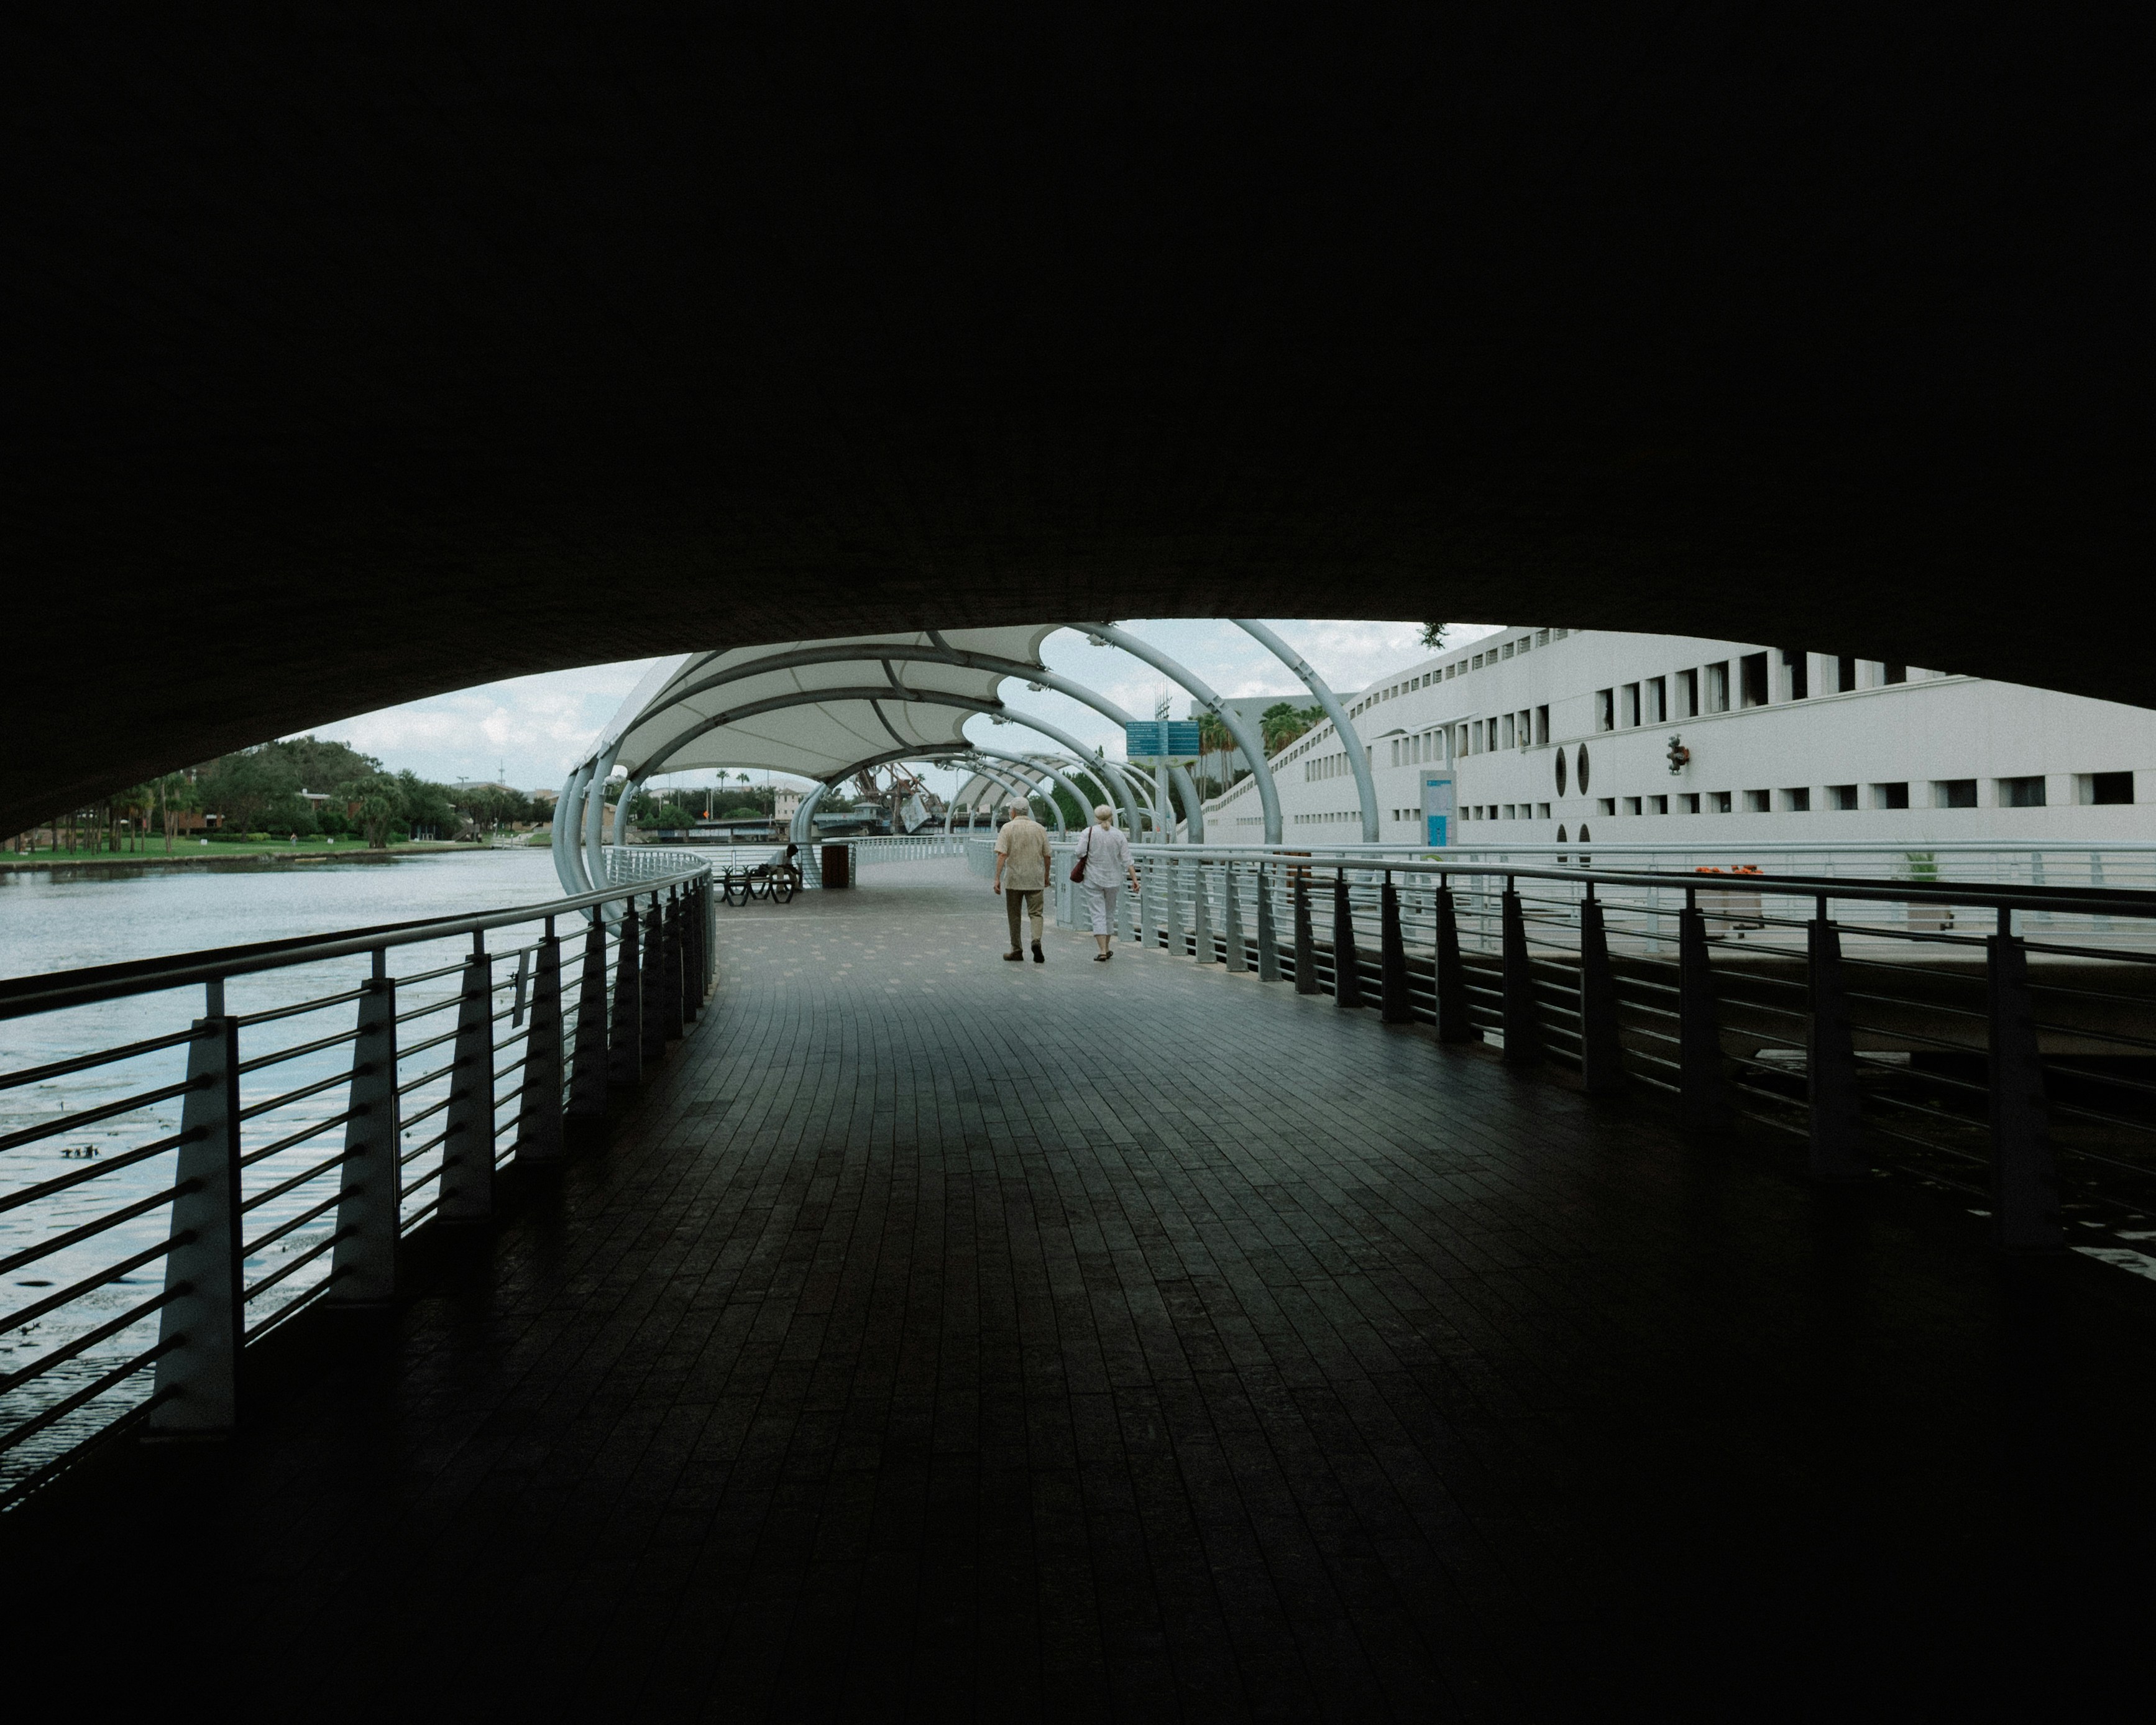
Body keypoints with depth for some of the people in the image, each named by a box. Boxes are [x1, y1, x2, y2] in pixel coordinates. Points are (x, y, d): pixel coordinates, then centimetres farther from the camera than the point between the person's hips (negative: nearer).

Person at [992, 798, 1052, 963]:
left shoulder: (1008, 828, -4)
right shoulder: (1040, 828, 5)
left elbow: (1002, 854, -13)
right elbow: (1047, 856, 8)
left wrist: (997, 878, -14)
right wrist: (1046, 876, 21)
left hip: (1014, 879, -1)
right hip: (1036, 880, 2)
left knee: (1014, 915, 10)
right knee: (1036, 913, 3)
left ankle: (1017, 951, 15)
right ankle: (1036, 940, -23)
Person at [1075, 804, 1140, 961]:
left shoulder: (1089, 832, -7)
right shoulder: (1119, 836, -1)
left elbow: (1080, 852, -14)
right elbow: (1127, 861, -4)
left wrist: (1089, 857, 8)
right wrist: (1134, 880, -2)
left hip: (1093, 879, -3)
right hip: (1113, 880, 3)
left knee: (1098, 914, -3)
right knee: (1110, 913, 18)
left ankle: (1102, 951, -14)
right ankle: (1107, 948, 28)